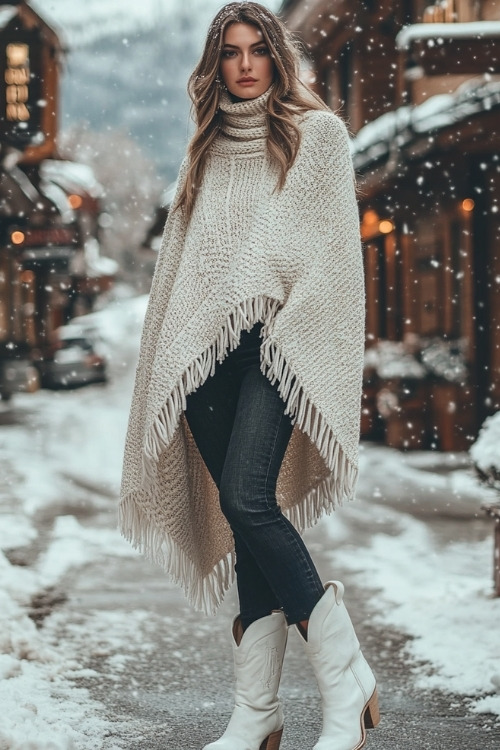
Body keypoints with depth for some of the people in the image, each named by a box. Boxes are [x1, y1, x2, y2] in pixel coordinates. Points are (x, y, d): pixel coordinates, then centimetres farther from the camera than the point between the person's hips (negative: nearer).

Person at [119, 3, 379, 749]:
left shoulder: (317, 132, 8)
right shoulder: (208, 148, 21)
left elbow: (334, 246, 0)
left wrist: (288, 326, -12)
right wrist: (179, 347, 10)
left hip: (280, 342, -4)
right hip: (208, 346, 4)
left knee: (247, 499, -21)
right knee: (248, 519, 1)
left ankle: (345, 673, -11)